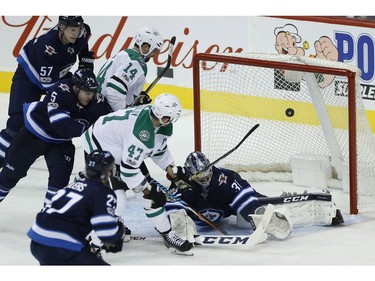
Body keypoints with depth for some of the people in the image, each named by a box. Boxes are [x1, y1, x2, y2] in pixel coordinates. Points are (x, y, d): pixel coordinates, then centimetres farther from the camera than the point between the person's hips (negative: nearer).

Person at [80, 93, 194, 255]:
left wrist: (173, 172, 5)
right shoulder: (142, 134, -38)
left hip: (117, 144, 9)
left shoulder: (152, 114, -11)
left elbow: (159, 148, 8)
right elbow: (129, 170, -32)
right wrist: (148, 192, -22)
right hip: (99, 148, -9)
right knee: (117, 202, -20)